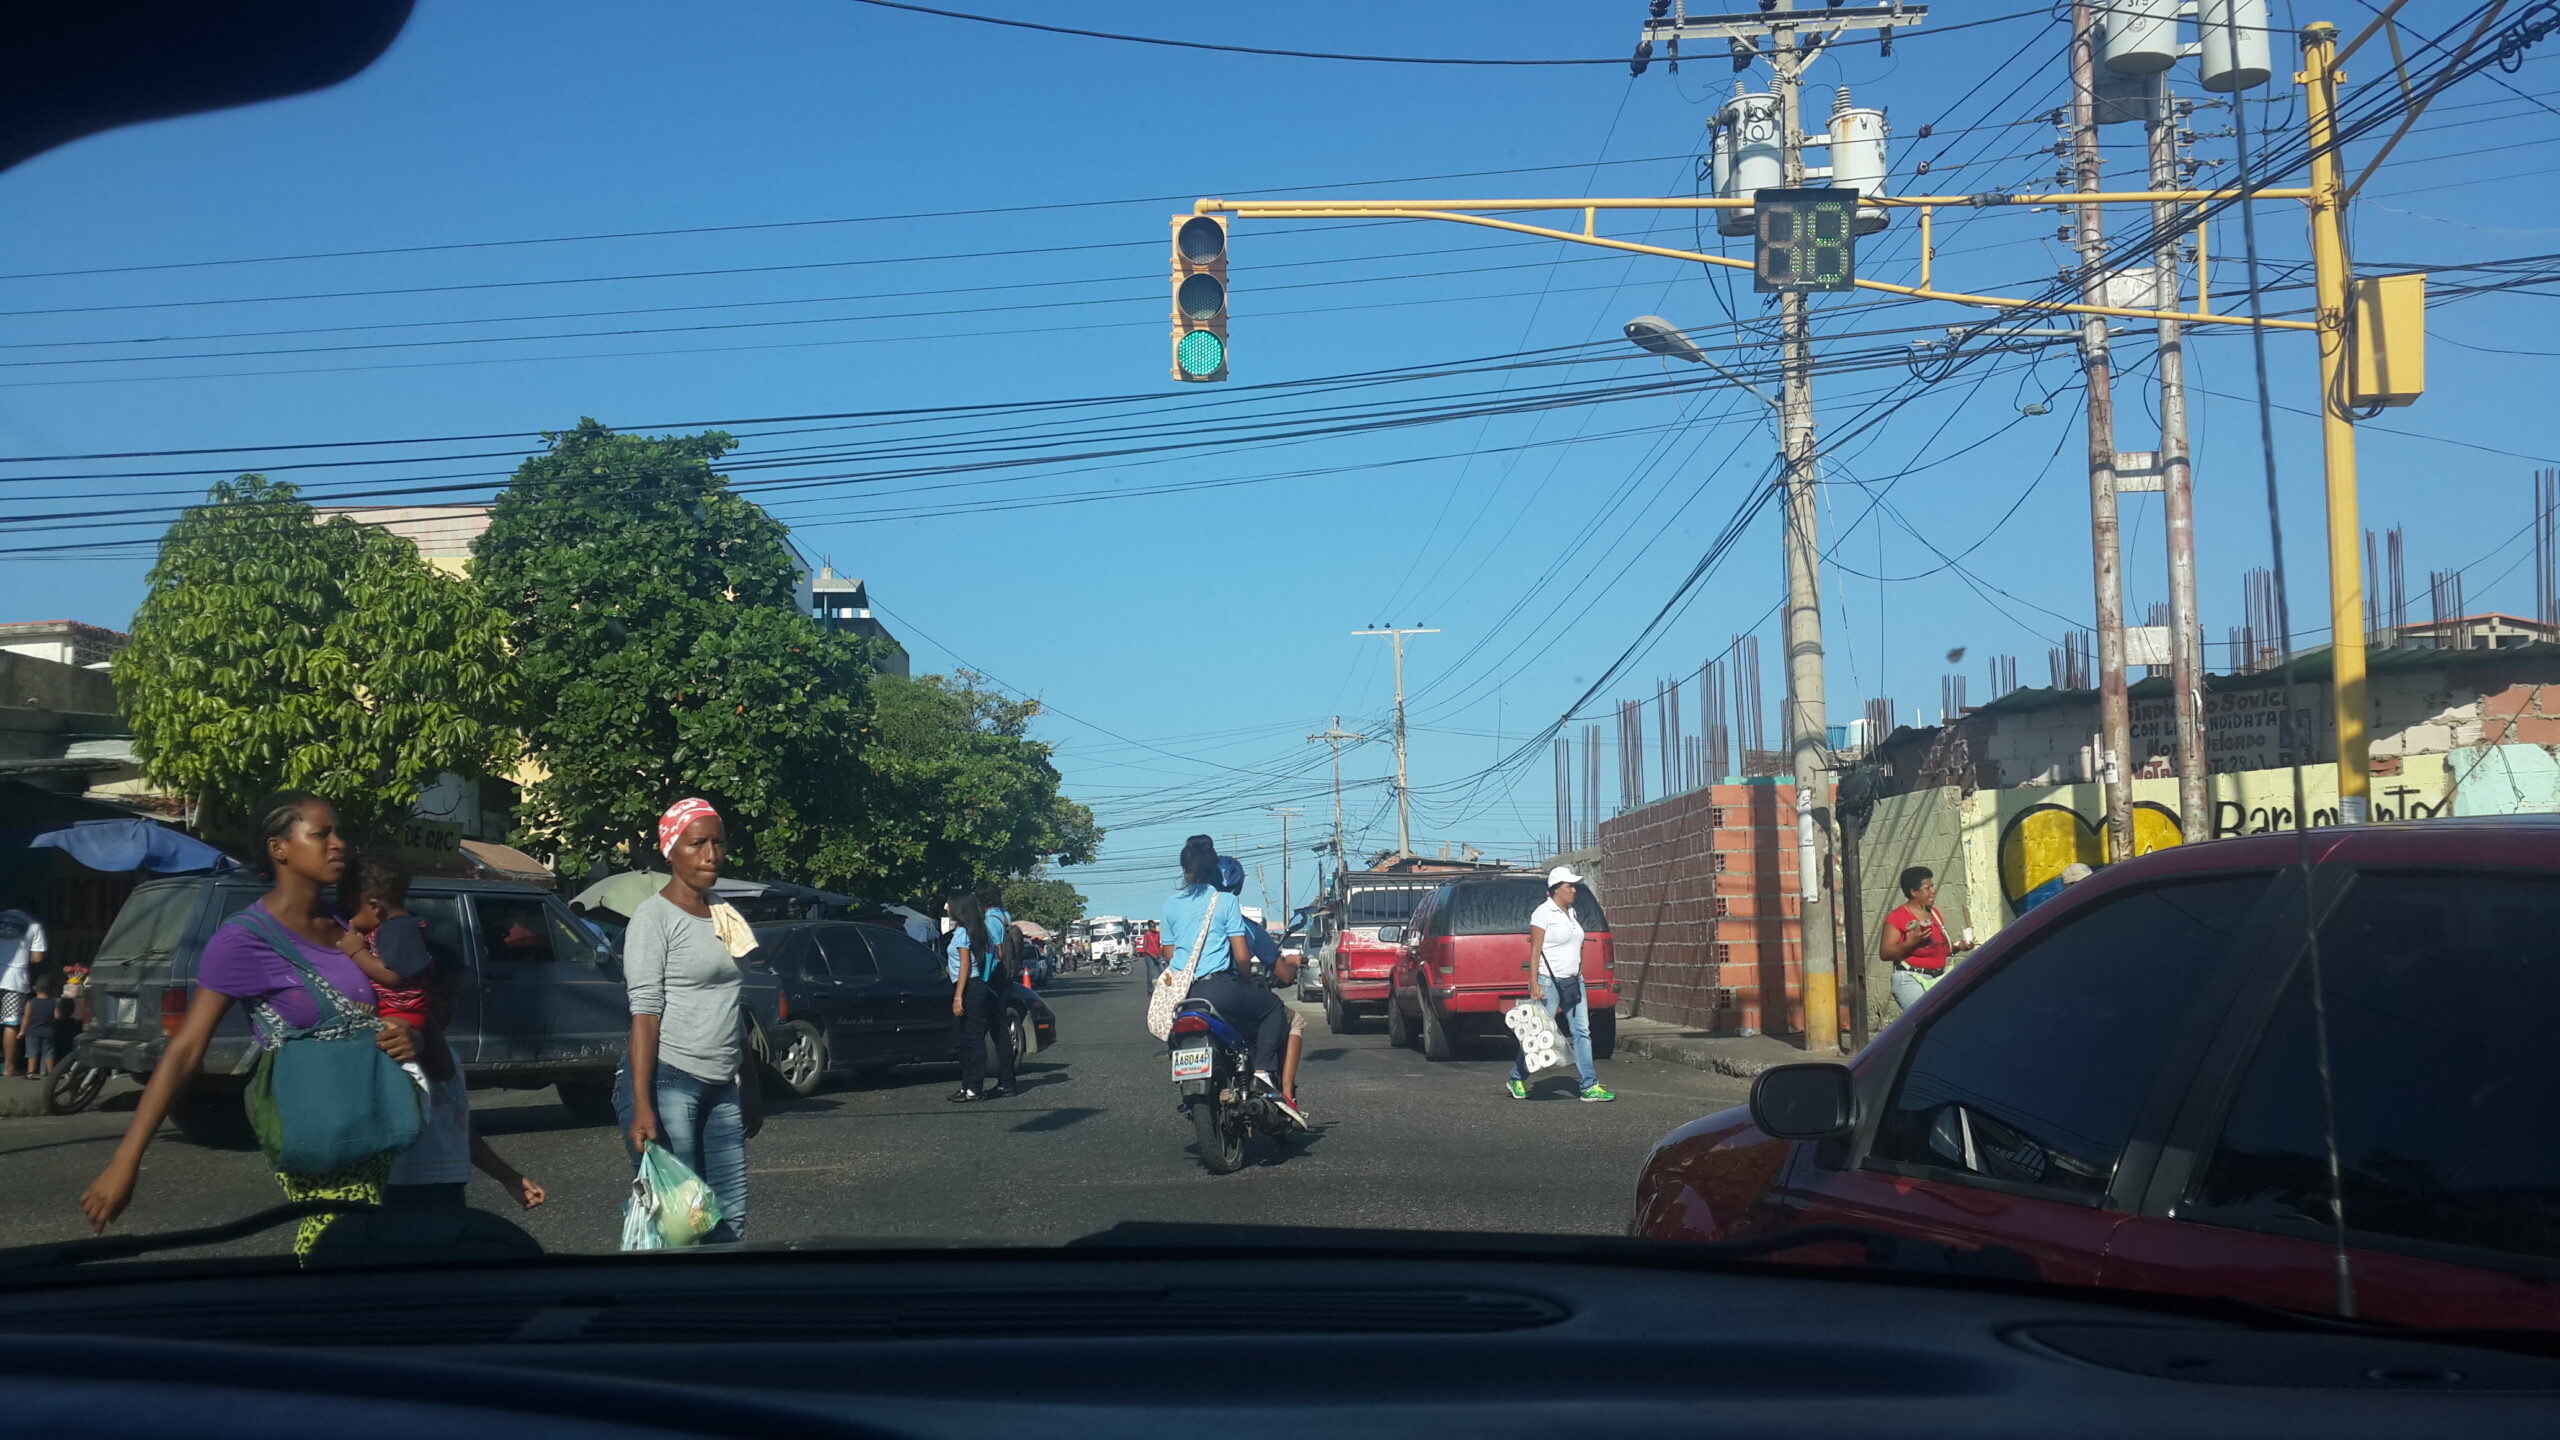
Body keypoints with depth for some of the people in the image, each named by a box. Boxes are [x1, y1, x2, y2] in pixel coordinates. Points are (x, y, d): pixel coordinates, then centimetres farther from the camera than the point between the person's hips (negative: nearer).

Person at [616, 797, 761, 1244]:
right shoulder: (655, 916, -5)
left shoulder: (726, 918, 16)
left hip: (722, 1089, 7)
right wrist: (641, 1106, -19)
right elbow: (646, 1011, -13)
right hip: (667, 1082, -7)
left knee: (730, 1219, 3)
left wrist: (750, 1089, 20)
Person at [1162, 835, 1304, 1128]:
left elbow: (1169, 955, 15)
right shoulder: (1226, 901, -1)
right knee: (1273, 1007, 15)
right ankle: (1263, 1070, -5)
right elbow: (1242, 957, -4)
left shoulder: (1171, 903, 11)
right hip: (1218, 988, -5)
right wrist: (1248, 981, 15)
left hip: (1178, 991, 5)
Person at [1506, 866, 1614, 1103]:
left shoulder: (1570, 912, 15)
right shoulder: (1543, 912, -9)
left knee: (1582, 1032, 0)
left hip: (1574, 981, 8)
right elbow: (1535, 950, -12)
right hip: (1550, 982, -8)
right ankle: (1516, 1079, 17)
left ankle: (1590, 1087, -2)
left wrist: (1579, 978, 17)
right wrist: (1534, 984, -17)